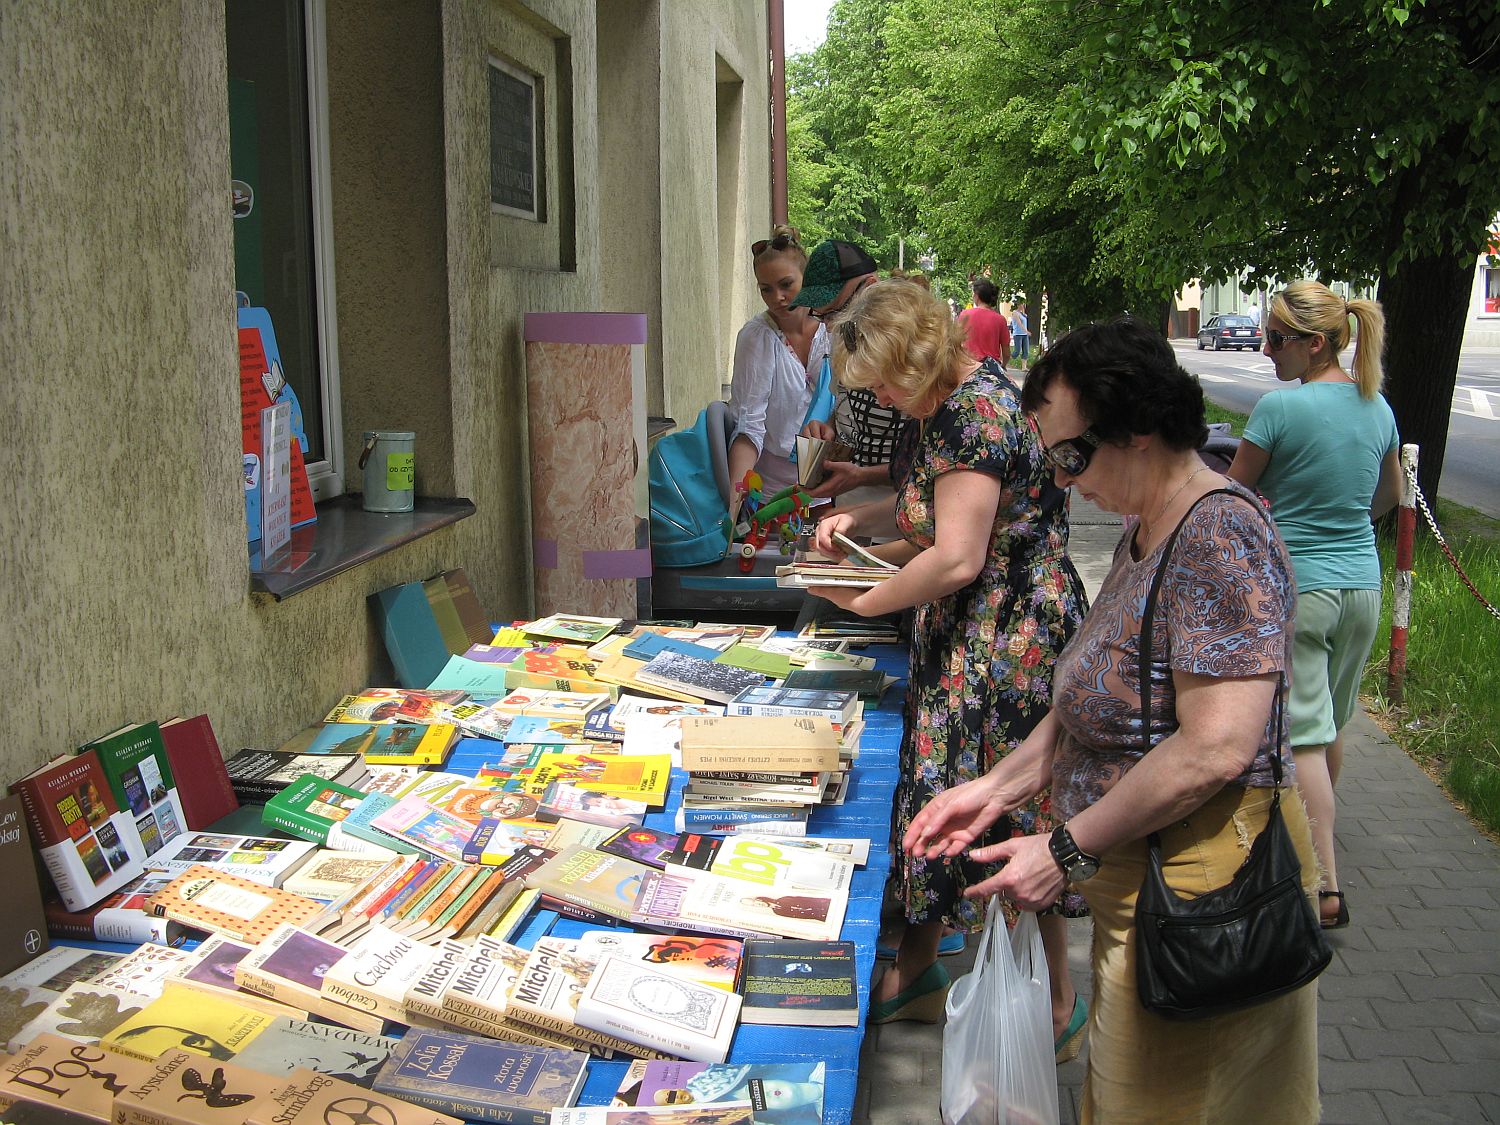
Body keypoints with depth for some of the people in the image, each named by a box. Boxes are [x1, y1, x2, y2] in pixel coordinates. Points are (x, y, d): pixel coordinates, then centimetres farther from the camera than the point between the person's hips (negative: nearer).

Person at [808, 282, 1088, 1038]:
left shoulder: (972, 412, -21)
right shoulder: (962, 398, 10)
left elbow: (957, 558, -26)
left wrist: (865, 601, -12)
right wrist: (861, 521, 9)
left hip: (1004, 652, -10)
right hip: (963, 648, 10)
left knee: (1013, 826, 2)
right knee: (937, 806, 17)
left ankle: (1055, 1005, 20)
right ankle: (915, 976, 32)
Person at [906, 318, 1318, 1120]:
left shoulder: (1220, 536, -20)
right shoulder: (1146, 537, 11)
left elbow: (1217, 746, -27)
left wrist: (1068, 852, -20)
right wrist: (997, 789, 7)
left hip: (1198, 897, -9)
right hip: (1138, 892, 9)